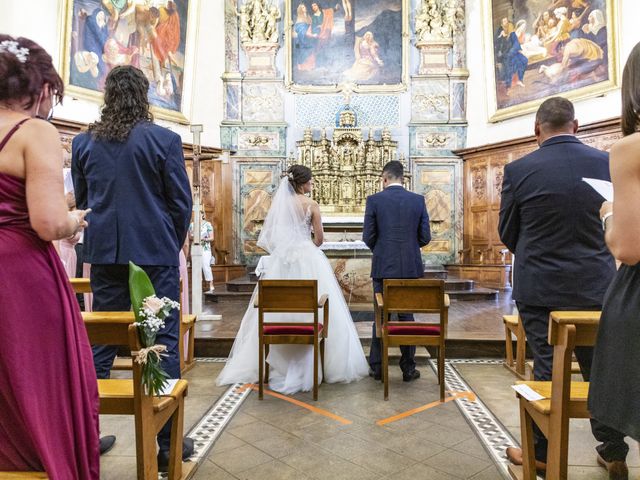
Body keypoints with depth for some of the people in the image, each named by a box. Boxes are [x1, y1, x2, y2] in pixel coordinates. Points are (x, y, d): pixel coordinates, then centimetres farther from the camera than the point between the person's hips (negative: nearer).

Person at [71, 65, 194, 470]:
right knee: (164, 342, 2)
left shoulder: (83, 142, 5)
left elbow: (81, 199, 13)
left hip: (104, 254, 4)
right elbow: (182, 203, -5)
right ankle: (168, 442, 9)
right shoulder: (165, 140, -7)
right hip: (155, 252, -4)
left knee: (101, 341, 14)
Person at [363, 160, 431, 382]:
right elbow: (425, 237, 0)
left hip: (383, 266, -1)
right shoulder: (418, 200, 0)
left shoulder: (374, 200, -6)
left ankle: (377, 367, 15)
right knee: (407, 317, 11)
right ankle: (408, 368, 17)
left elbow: (368, 237, -5)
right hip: (411, 267, 2)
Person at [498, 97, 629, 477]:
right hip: (596, 284, 3)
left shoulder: (519, 170, -11)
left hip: (540, 285, -2)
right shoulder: (608, 163, -4)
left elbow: (507, 232, -1)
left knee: (547, 368, 7)